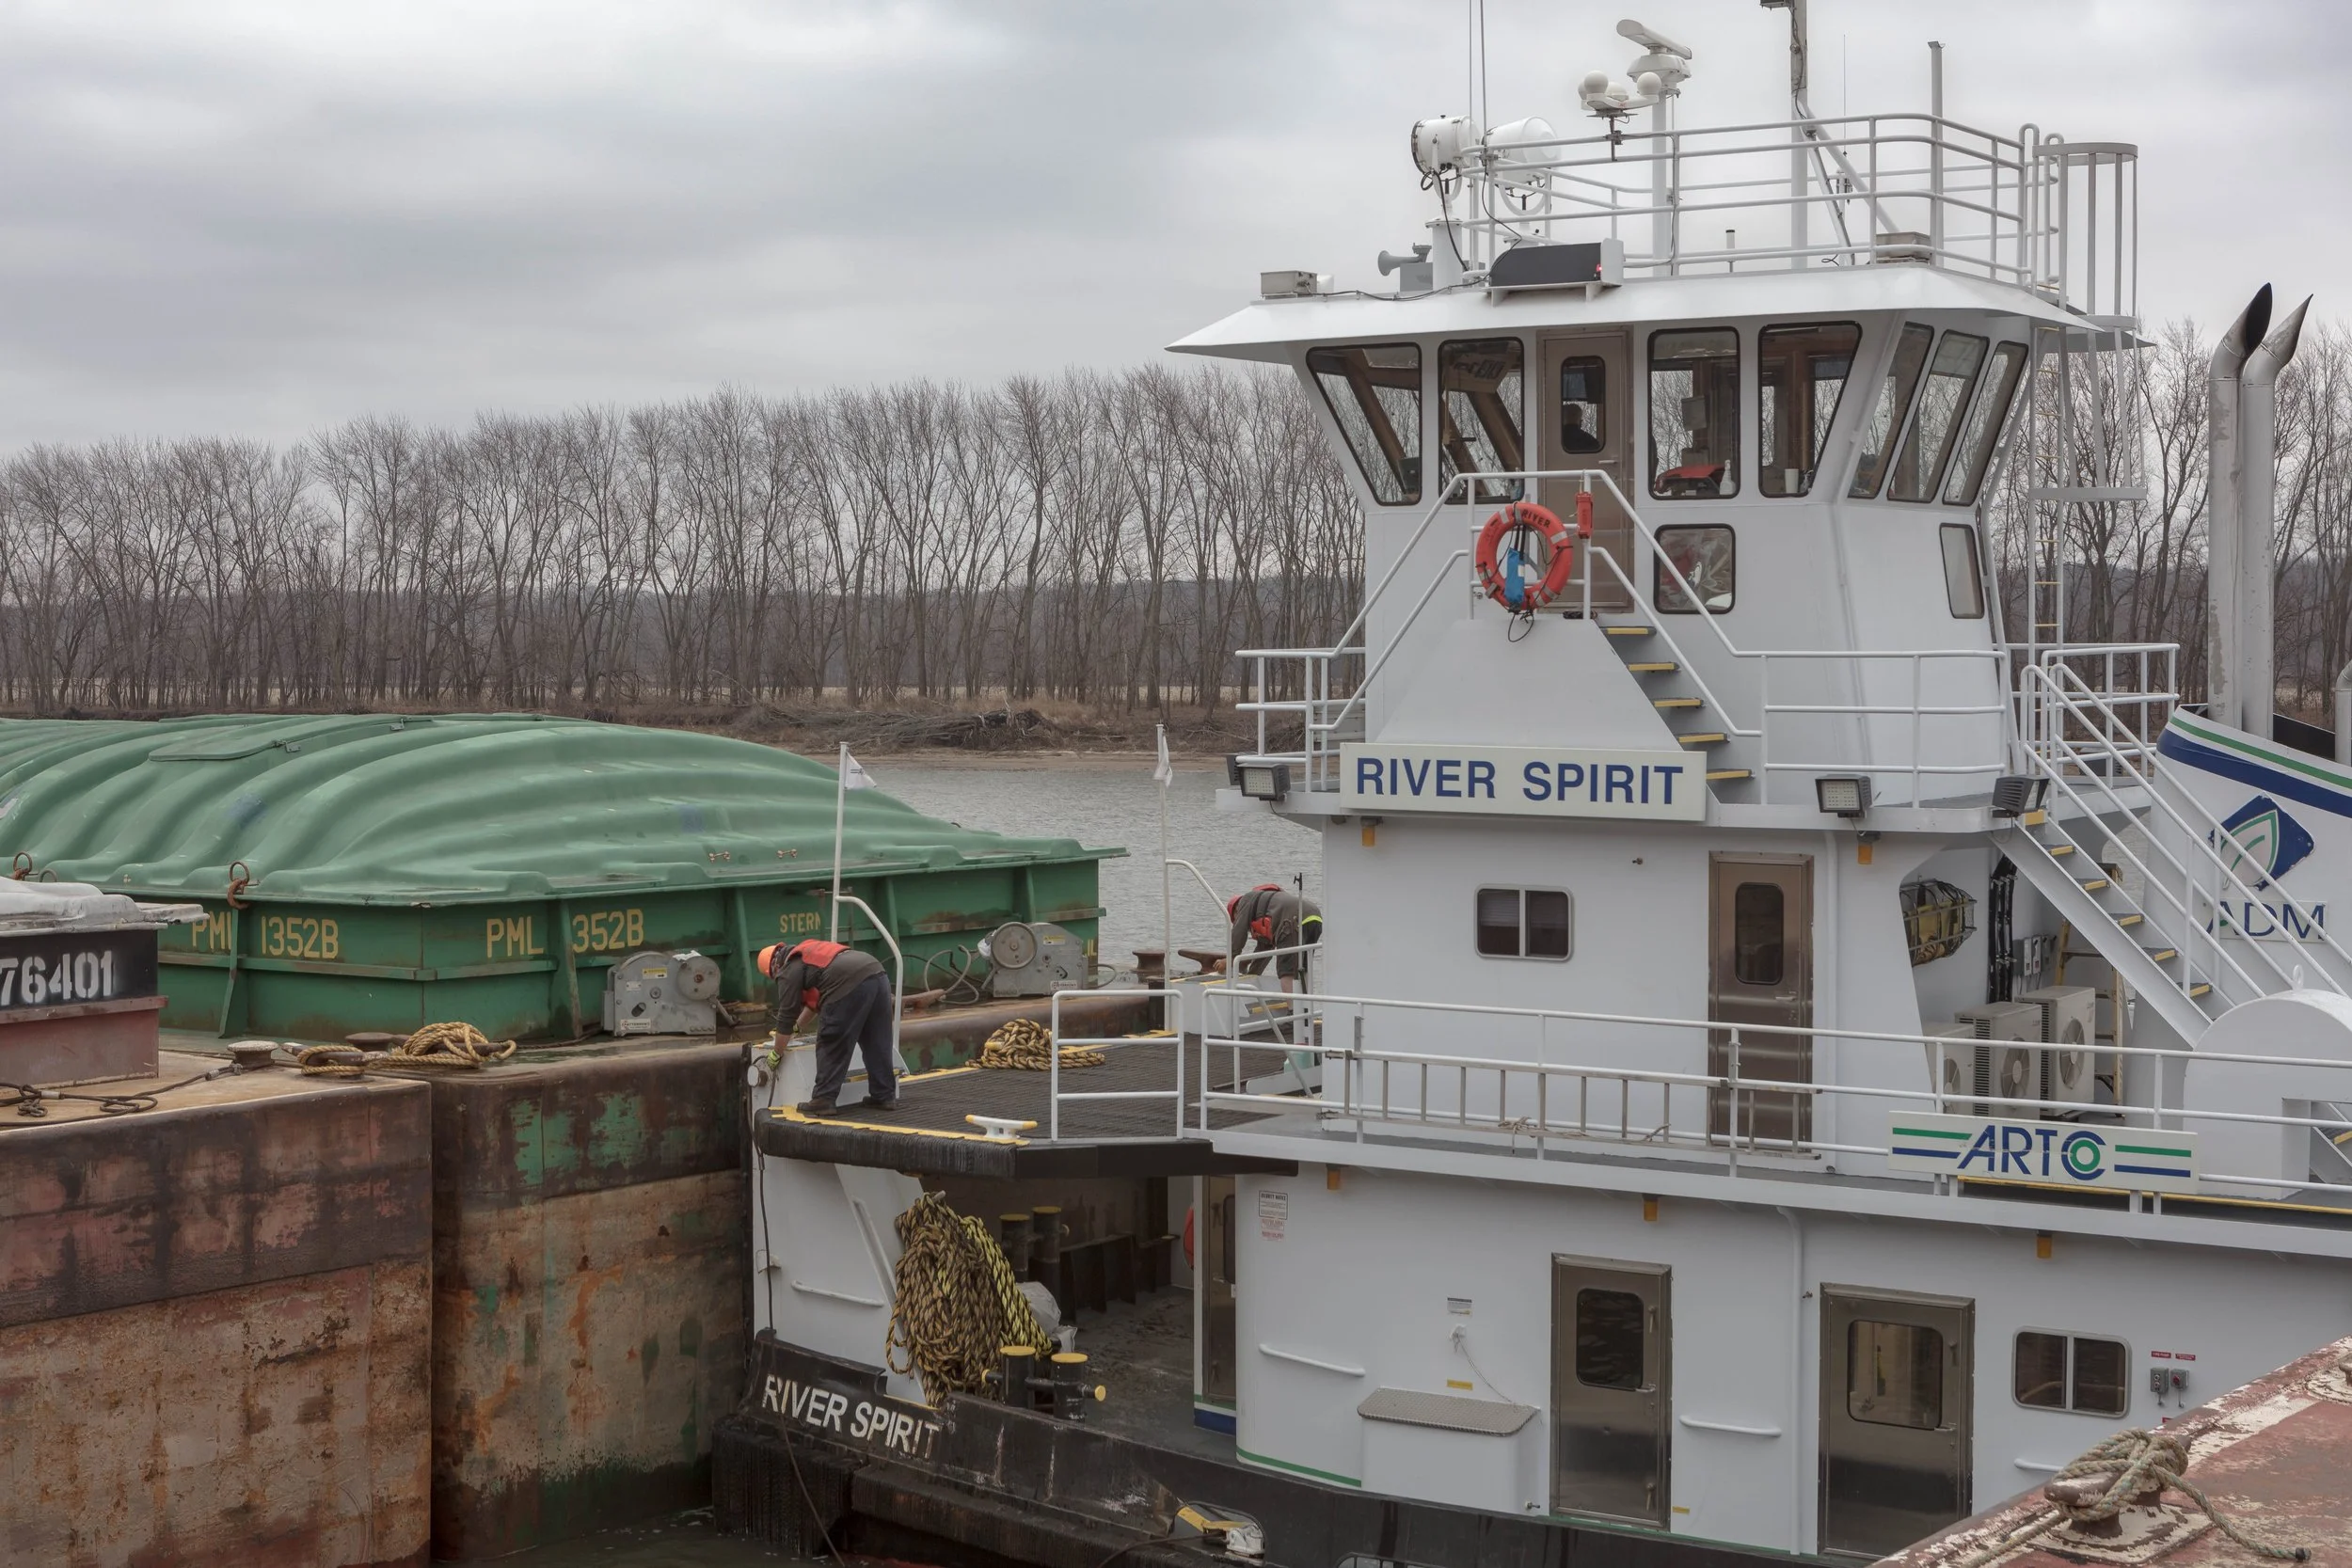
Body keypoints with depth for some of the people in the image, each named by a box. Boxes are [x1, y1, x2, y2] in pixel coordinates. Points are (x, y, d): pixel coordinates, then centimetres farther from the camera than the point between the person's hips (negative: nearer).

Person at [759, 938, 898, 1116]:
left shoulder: (789, 971, 9)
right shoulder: (806, 951, 35)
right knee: (877, 1044, 15)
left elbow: (786, 1015, 12)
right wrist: (797, 1025, 58)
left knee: (831, 1046, 2)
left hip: (850, 985, -8)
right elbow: (814, 998, 47)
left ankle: (823, 1101, 3)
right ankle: (884, 1096, 20)